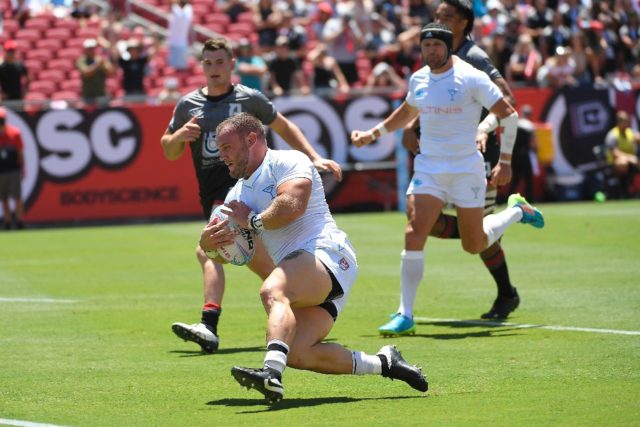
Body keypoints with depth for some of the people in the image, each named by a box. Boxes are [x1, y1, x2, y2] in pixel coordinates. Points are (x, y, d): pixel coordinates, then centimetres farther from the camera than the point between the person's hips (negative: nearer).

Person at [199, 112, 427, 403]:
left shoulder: (286, 161, 0)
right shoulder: (239, 193, 26)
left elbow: (292, 204, -19)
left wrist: (253, 220, -4)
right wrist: (208, 240, -4)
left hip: (326, 252, -9)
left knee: (272, 291, -37)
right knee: (295, 354, -13)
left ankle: (272, 373, -60)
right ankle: (383, 363, 0)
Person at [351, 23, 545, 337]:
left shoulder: (471, 78, -11)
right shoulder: (418, 79, 6)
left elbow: (508, 115, -7)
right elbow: (407, 112, 28)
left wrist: (505, 161, -9)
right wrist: (373, 134, 22)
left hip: (467, 170, -4)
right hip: (428, 168, 4)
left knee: (475, 245, 7)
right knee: (414, 234, -15)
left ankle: (516, 210, 37)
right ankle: (405, 316, -12)